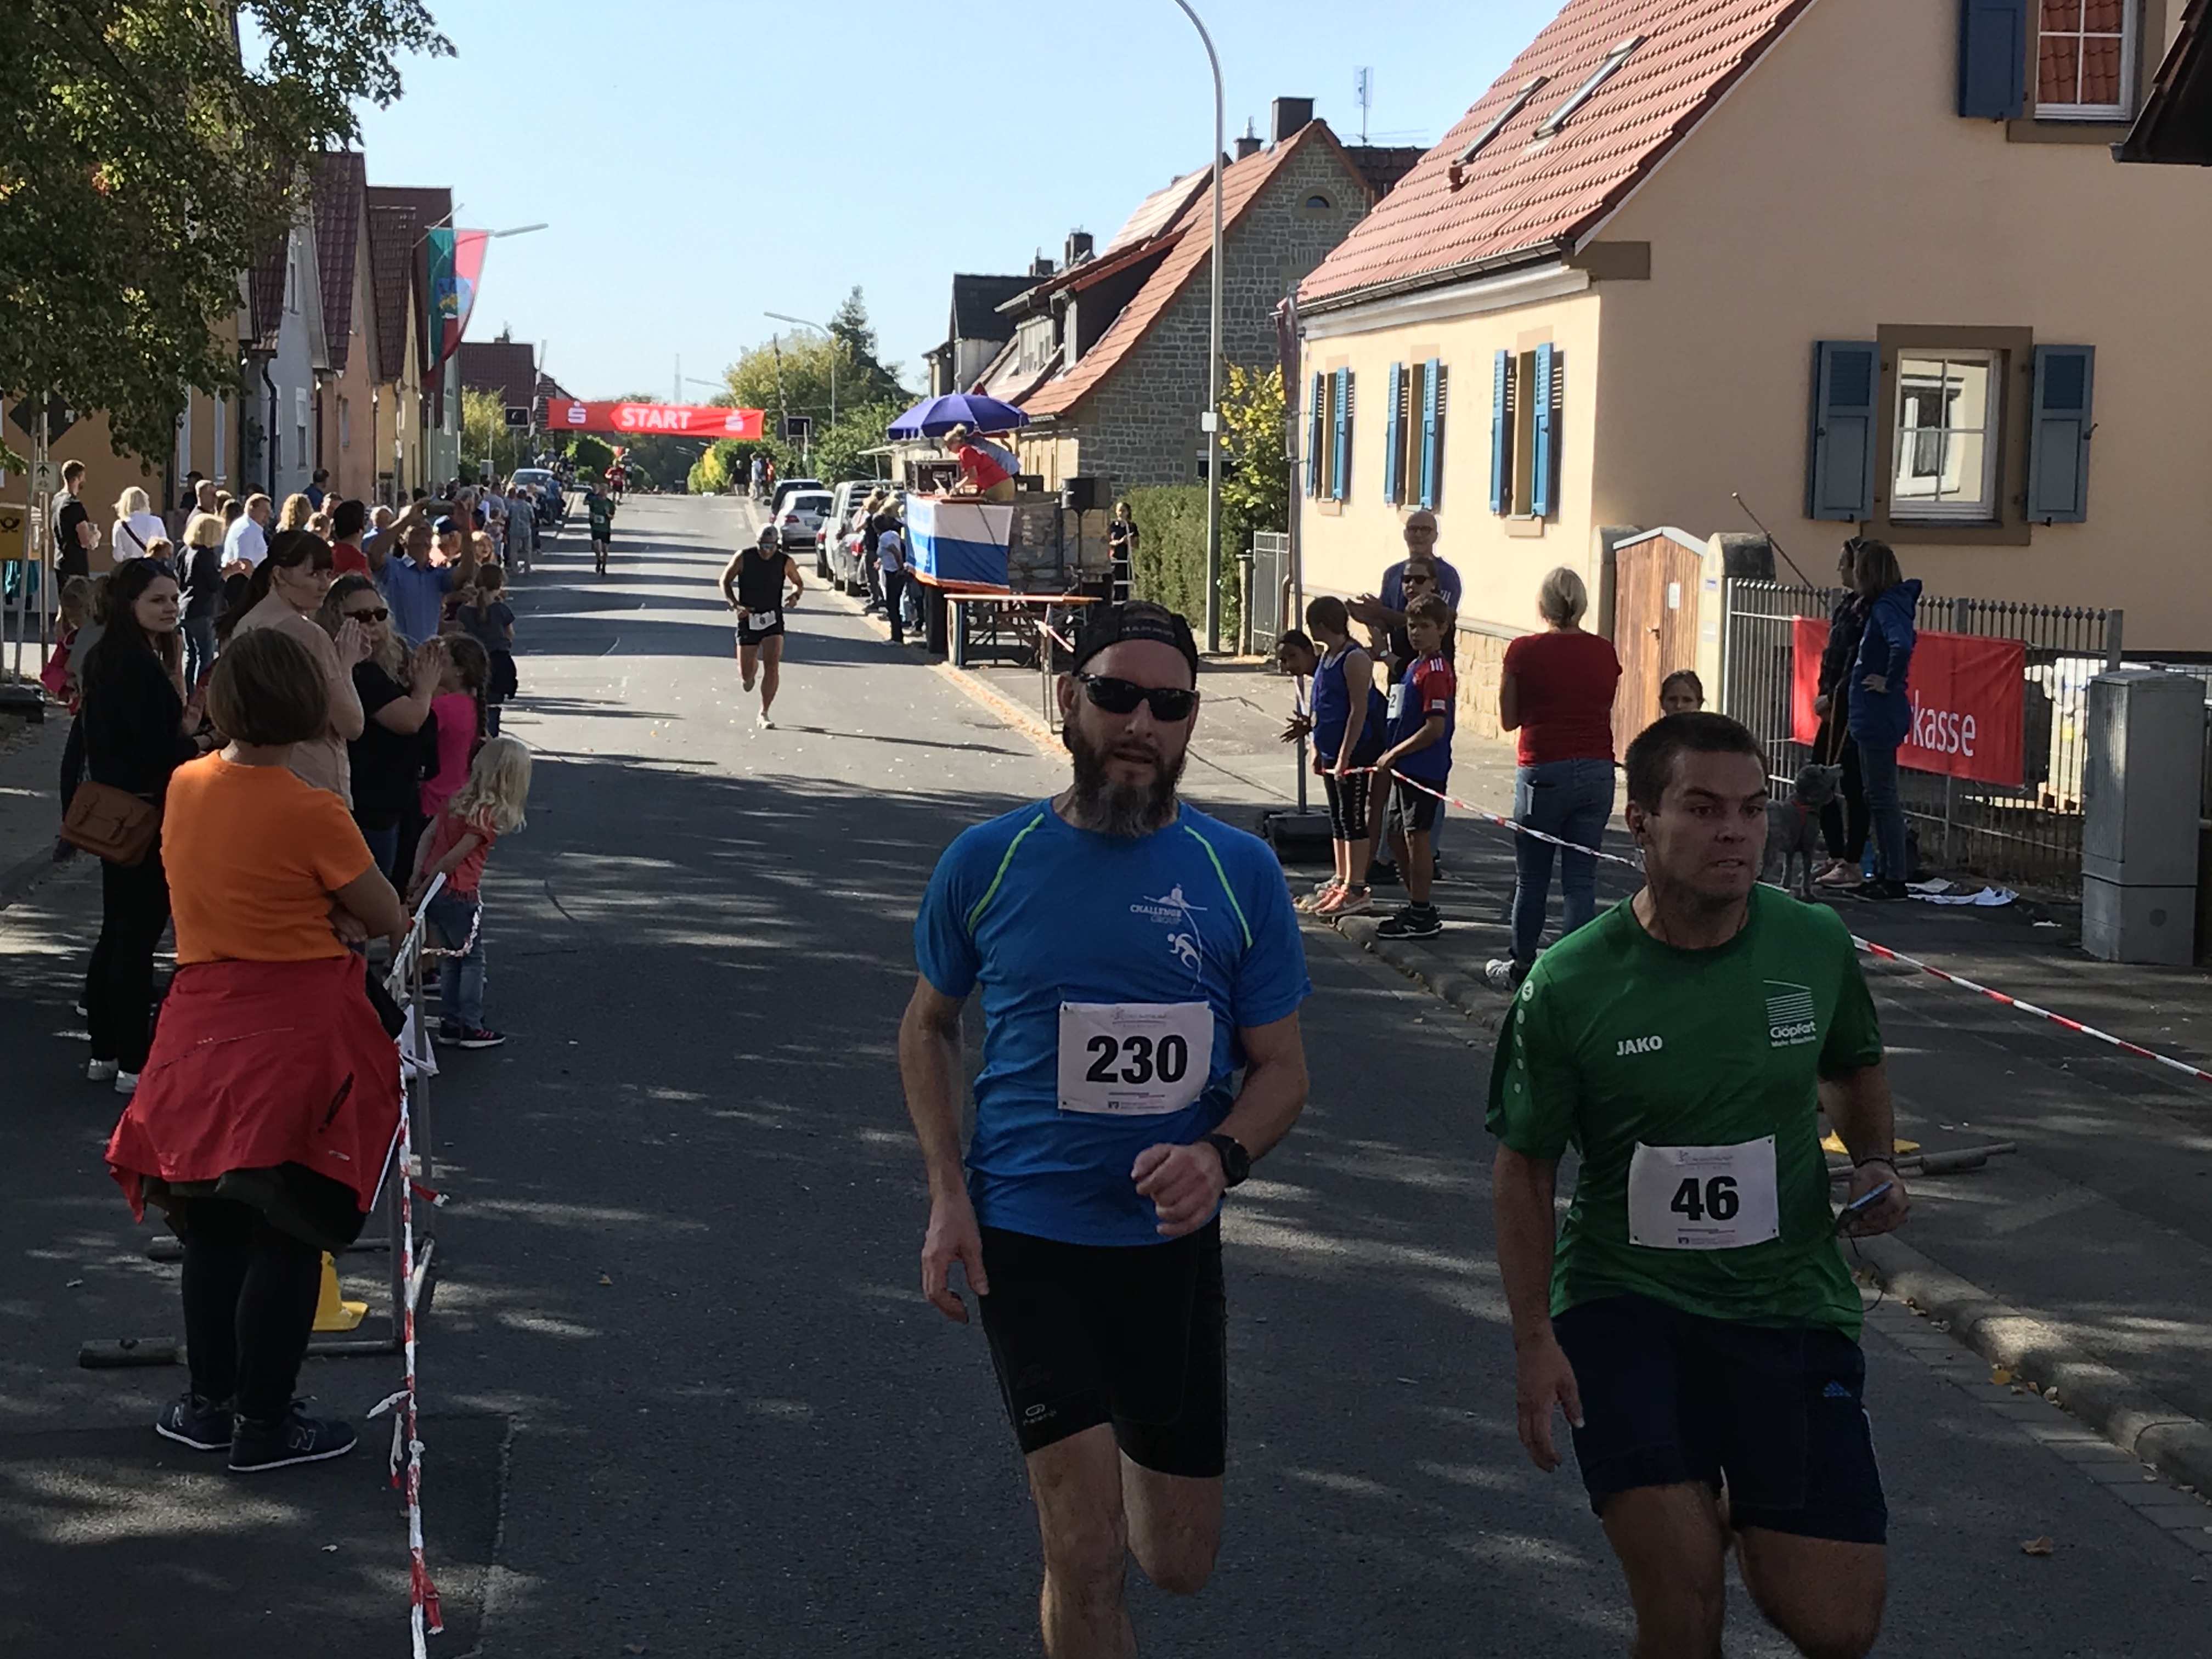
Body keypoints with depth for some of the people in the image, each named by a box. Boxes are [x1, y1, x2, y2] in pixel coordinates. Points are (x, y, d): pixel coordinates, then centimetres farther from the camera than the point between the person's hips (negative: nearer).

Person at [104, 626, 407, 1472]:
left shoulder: (185, 786, 1)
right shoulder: (312, 813, -17)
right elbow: (389, 919, -8)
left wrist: (318, 915, 1)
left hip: (203, 1021, 6)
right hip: (299, 1033, -6)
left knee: (212, 1229, 17)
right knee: (289, 1239, 3)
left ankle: (210, 1401, 28)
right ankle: (264, 1422, 9)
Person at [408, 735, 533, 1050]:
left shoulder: (459, 798, 8)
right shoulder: (489, 814, -16)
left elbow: (428, 837, 6)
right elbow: (456, 857, -17)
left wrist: (417, 877, 3)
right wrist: (425, 889, -11)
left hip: (434, 890, 8)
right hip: (458, 894, -8)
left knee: (453, 955, 19)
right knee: (472, 959, 7)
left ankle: (450, 1024, 23)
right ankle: (471, 1027, 10)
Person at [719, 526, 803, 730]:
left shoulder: (785, 562, -4)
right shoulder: (743, 557, -7)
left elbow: (799, 583, 13)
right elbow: (725, 581, 3)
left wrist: (796, 595, -10)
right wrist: (735, 605, -12)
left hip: (773, 620, 0)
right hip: (748, 619, 0)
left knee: (772, 667, -16)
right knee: (745, 673, 4)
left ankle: (764, 714, -4)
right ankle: (752, 670, 44)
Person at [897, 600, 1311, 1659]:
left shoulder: (1239, 875, -3)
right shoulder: (988, 863, -4)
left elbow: (1281, 1067, 2)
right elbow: (928, 1028, 9)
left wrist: (1219, 1156, -20)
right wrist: (947, 1195, -4)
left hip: (1172, 1239, 2)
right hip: (1027, 1235, -2)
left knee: (1180, 1564, 13)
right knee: (1088, 1558, -9)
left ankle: (1117, 1456, 46)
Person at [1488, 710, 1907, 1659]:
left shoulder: (1815, 944, -2)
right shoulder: (1569, 986, -9)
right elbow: (1525, 1165, 1)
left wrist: (1874, 1164, 1)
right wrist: (1533, 1340, -5)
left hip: (1790, 1305, 3)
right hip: (1626, 1306, -3)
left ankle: (1747, 1524, 31)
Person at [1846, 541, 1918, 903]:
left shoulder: (1886, 608, -18)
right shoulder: (1892, 603, 11)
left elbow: (1902, 646, -36)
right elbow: (1903, 643, 29)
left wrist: (1890, 682, -22)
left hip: (1879, 717, -10)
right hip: (1876, 714, 10)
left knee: (1883, 798, -4)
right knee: (1879, 797, 16)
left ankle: (1895, 879, 1)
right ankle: (1888, 872, 23)